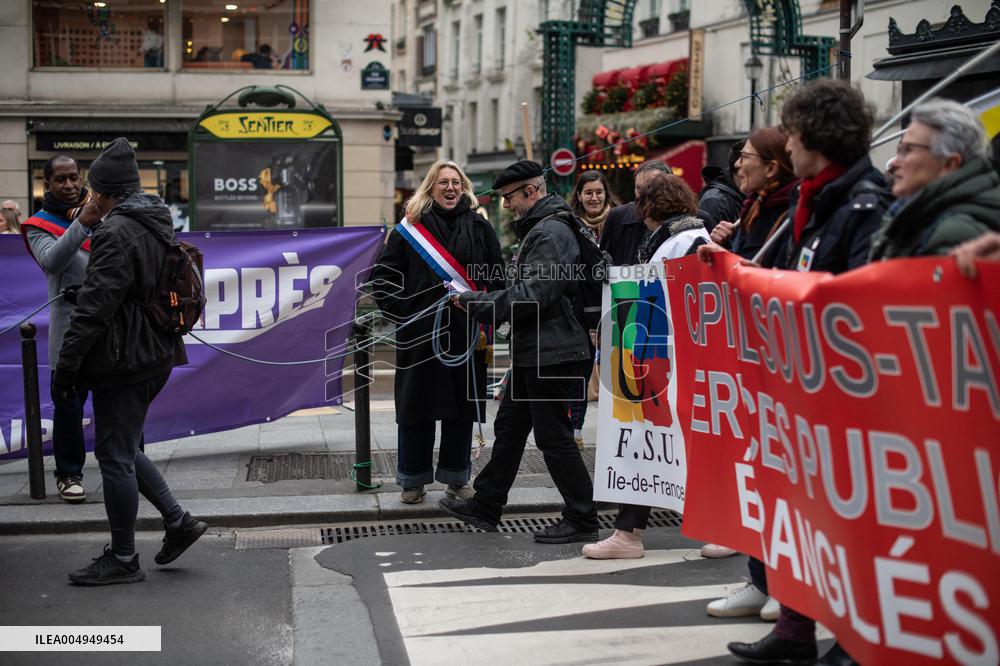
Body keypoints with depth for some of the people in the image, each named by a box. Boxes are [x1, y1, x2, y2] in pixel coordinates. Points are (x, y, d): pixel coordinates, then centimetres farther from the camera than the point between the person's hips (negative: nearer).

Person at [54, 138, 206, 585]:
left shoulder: (116, 233, -17)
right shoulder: (157, 226, 13)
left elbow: (94, 308, -21)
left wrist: (66, 365, -16)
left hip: (125, 361, -10)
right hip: (155, 356, 10)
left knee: (115, 455, -1)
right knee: (122, 449, 19)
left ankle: (122, 559, 8)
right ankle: (177, 521, 18)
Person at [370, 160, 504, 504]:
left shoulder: (480, 227, 6)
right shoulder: (411, 226, 2)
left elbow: (497, 278, 7)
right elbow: (383, 275, 3)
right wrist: (400, 310, -8)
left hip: (467, 333, 2)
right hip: (420, 333, -1)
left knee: (462, 405, 8)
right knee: (417, 405, 5)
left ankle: (457, 478, 20)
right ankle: (413, 480, 17)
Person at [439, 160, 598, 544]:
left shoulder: (550, 233, -18)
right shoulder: (538, 229, 17)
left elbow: (531, 296, -26)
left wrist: (477, 304, -17)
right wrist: (480, 300, 11)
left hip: (550, 352, -11)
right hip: (533, 352, 11)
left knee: (554, 437, -4)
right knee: (509, 427, 16)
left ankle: (582, 521, 6)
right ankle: (485, 507, 25)